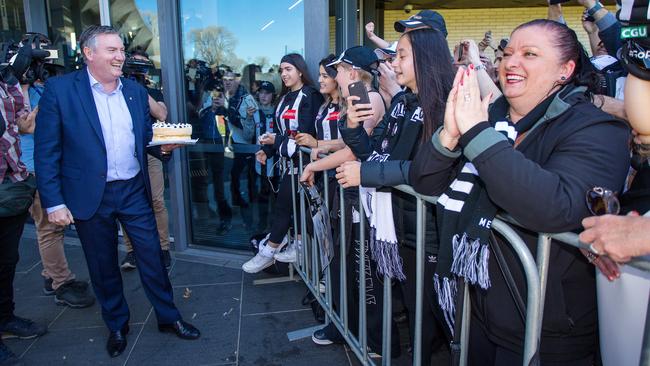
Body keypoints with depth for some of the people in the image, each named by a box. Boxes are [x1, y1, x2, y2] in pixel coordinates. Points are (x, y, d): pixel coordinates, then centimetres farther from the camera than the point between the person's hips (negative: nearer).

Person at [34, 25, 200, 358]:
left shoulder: (135, 90, 5)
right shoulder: (59, 89, -7)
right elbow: (46, 152, -7)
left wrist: (163, 145, -10)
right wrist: (54, 203, -11)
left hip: (134, 191, 3)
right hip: (90, 196, -2)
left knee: (152, 256, 9)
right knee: (104, 267, 13)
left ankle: (168, 317, 28)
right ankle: (116, 326, 34)